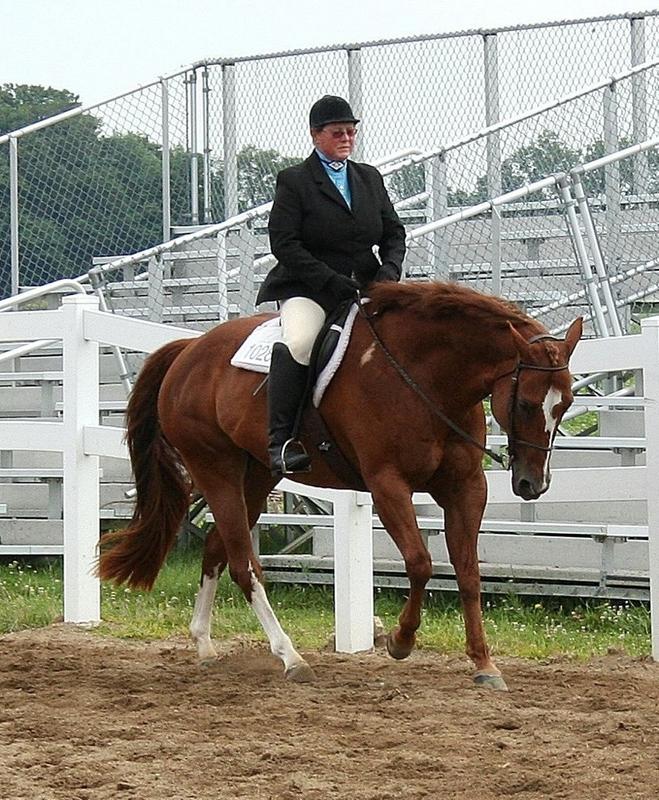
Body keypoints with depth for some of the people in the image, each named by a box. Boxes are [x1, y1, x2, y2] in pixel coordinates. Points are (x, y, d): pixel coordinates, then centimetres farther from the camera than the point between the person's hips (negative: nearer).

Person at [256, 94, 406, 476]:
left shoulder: (370, 178, 19)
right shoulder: (293, 181, 2)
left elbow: (394, 232, 18)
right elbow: (284, 243, -8)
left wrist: (390, 270, -4)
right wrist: (332, 281, -16)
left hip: (367, 285, 6)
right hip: (307, 288, -5)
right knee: (298, 342, -35)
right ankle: (280, 441, -35)